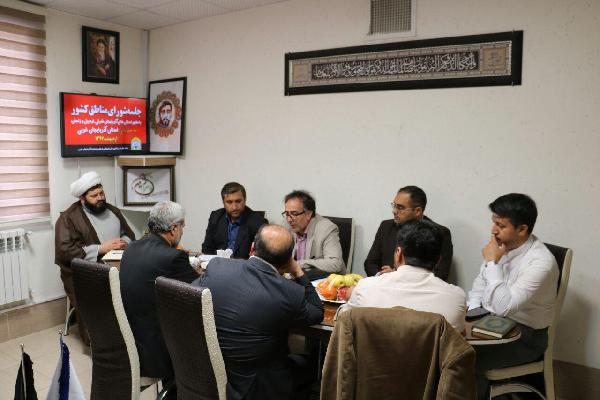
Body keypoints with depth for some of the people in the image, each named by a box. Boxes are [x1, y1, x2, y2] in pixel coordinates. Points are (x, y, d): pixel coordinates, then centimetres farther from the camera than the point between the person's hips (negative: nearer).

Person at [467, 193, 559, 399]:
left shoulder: (541, 262, -25)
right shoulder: (501, 244, -3)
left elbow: (504, 307, -31)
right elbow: (480, 282, 11)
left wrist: (492, 262, -27)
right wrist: (472, 313, -3)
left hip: (525, 335, -7)